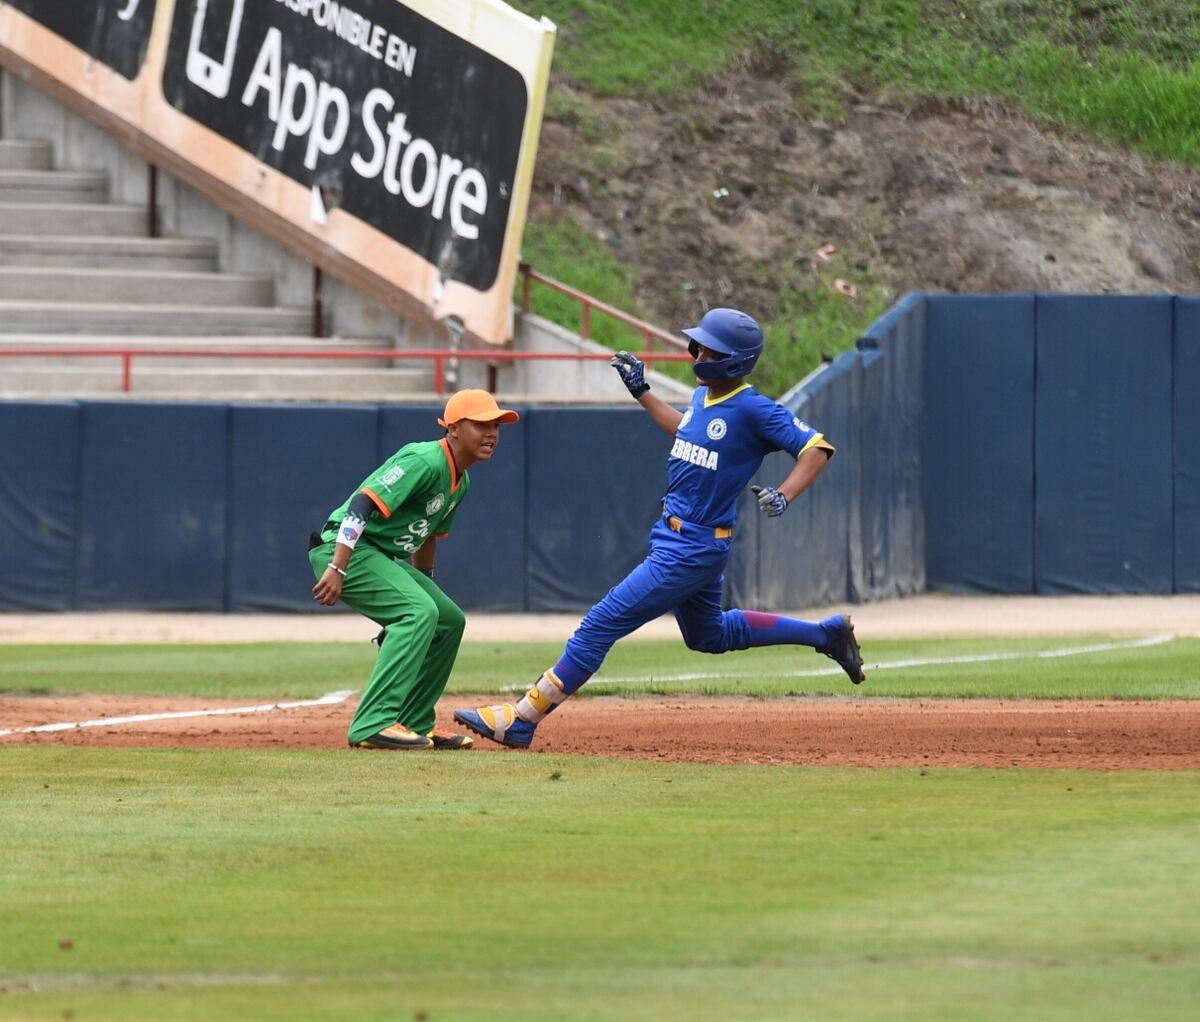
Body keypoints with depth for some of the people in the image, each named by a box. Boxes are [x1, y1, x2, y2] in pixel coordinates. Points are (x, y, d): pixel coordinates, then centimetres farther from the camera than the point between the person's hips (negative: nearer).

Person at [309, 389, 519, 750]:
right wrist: (336, 569, -35)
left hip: (385, 558, 11)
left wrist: (424, 587, 29)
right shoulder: (424, 462, -19)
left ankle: (414, 722, 19)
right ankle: (373, 725, -30)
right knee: (419, 612, -26)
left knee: (450, 621, 13)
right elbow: (363, 503, -28)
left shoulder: (460, 483, 12)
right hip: (345, 549, -11)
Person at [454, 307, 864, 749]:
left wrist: (783, 496, -33)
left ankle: (520, 720, -7)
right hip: (675, 540, 10)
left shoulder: (753, 410, -18)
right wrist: (642, 391, 28)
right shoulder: (702, 396, 8)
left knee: (602, 624, -10)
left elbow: (817, 448, -20)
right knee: (709, 634, 28)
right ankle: (826, 633, 35)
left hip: (693, 550, -10)